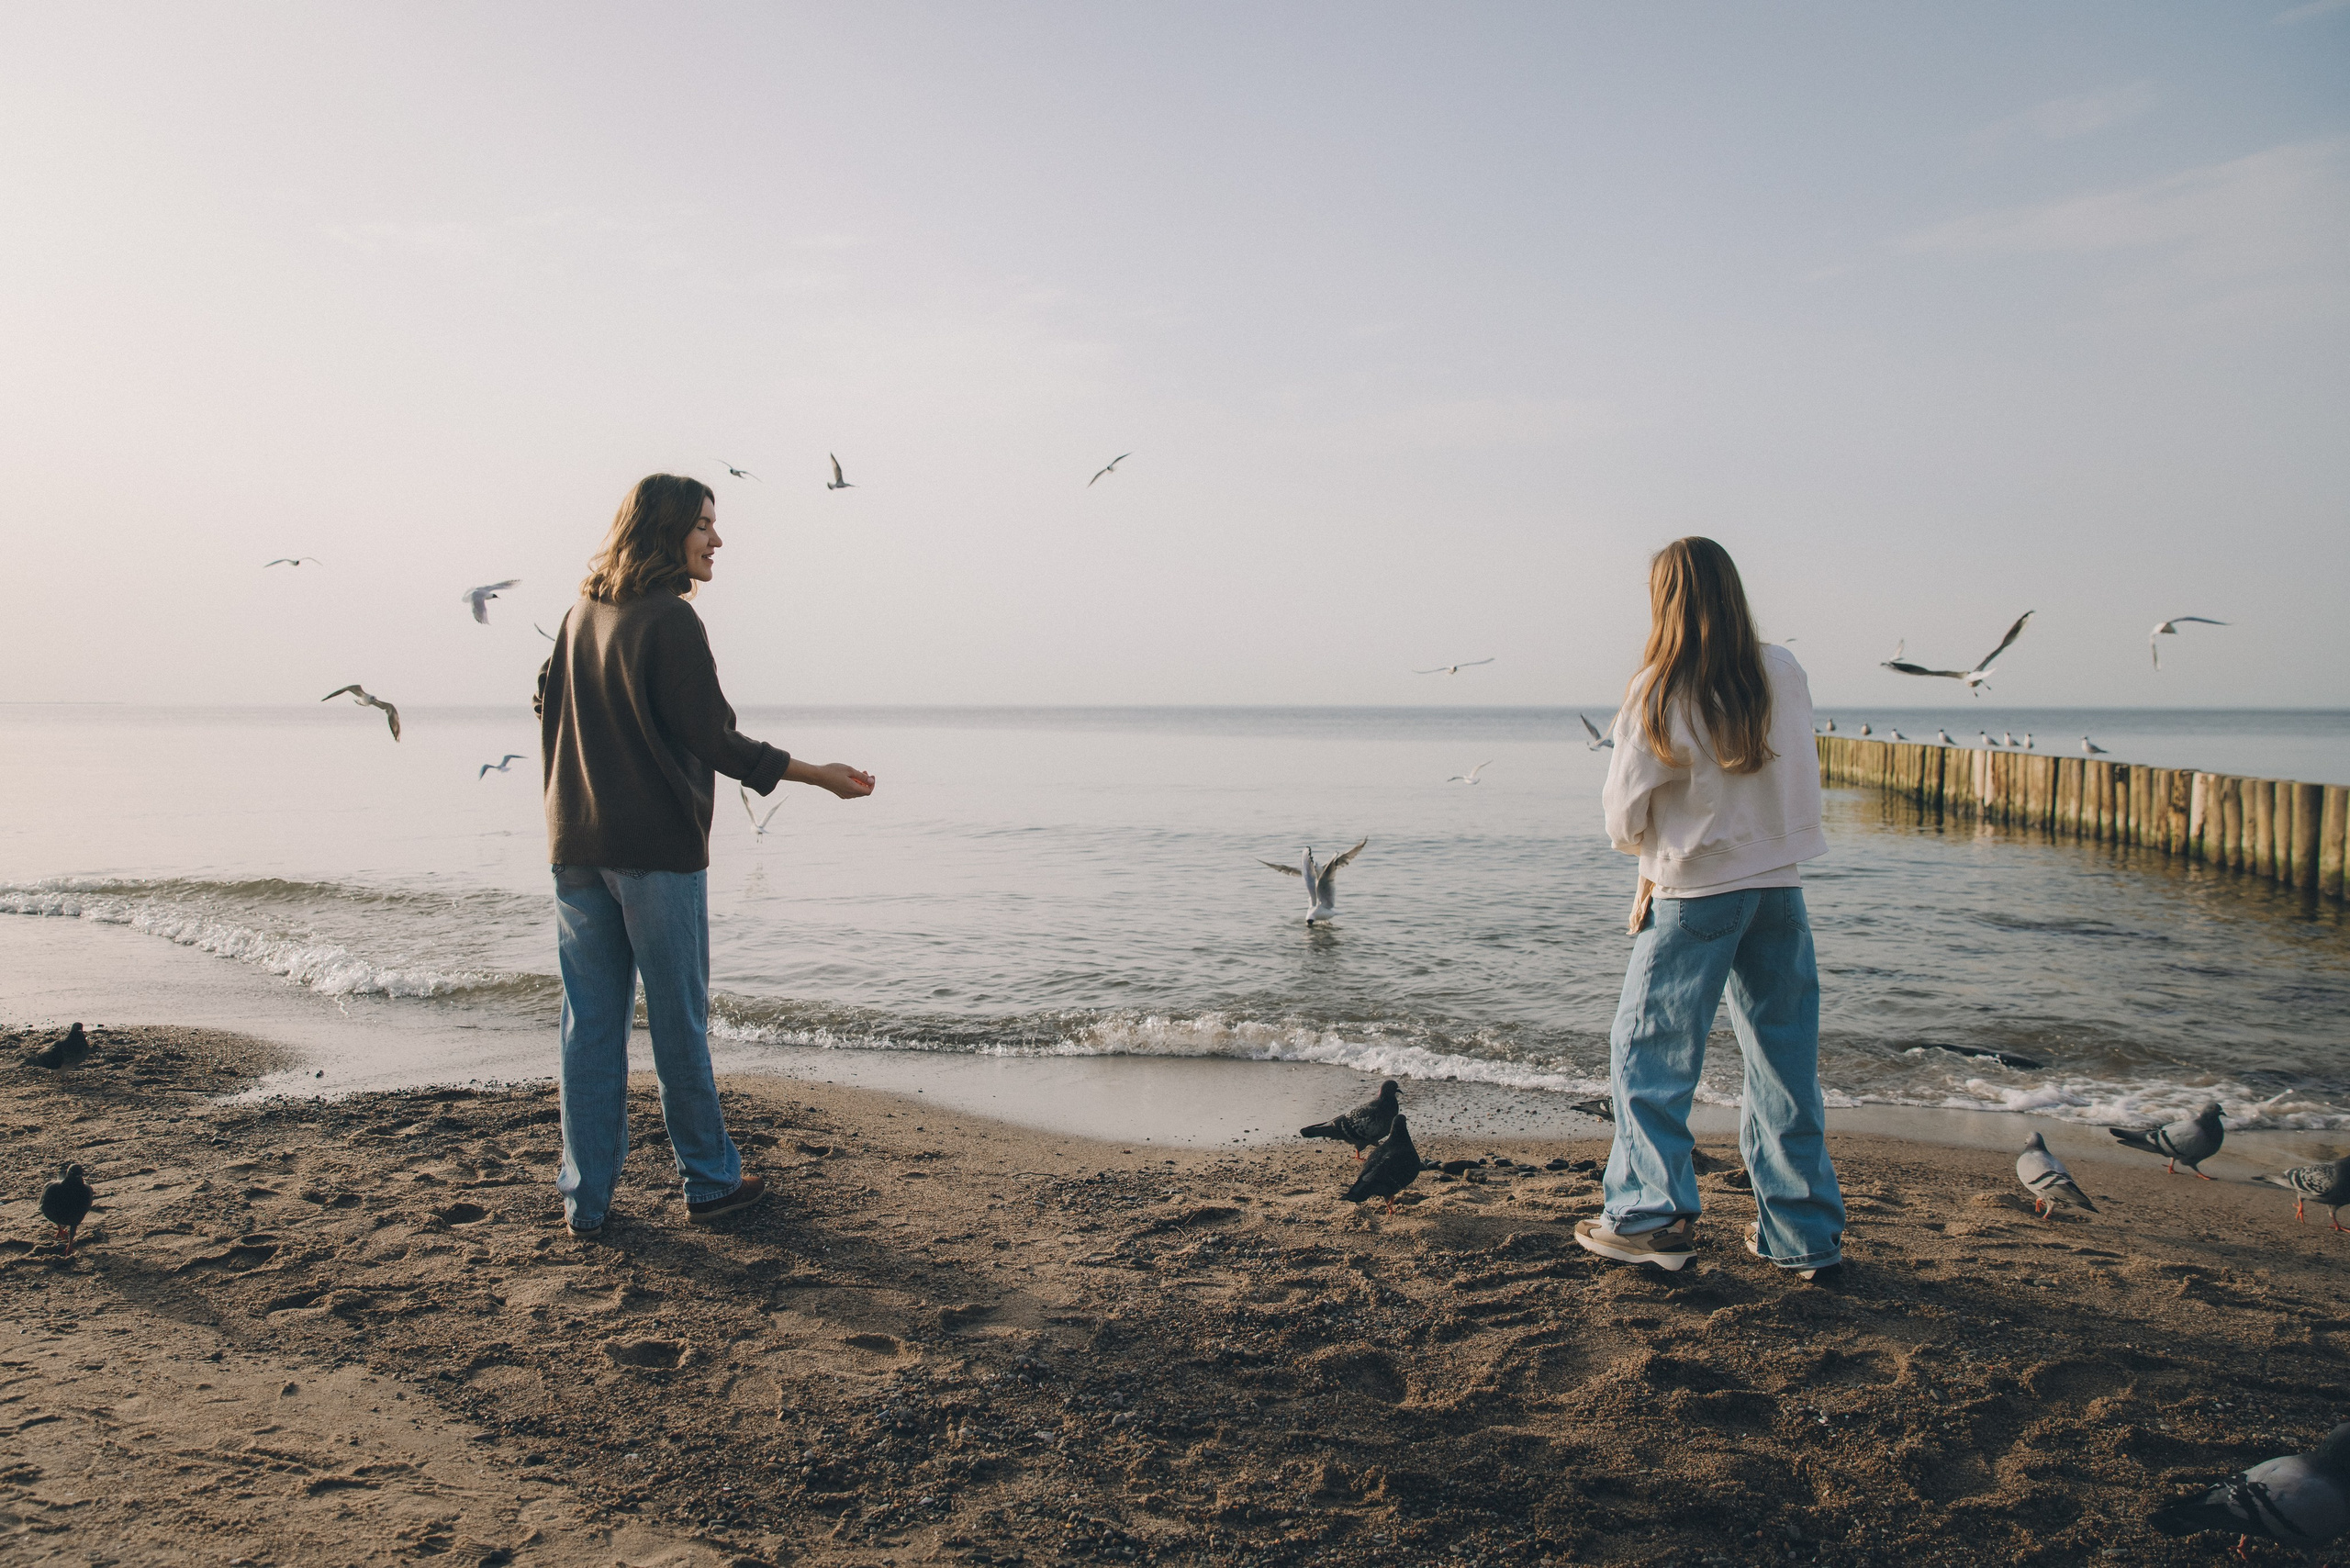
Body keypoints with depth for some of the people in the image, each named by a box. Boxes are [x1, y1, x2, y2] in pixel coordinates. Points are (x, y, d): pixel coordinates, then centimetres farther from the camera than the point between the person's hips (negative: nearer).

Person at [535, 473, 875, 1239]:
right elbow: (711, 740, -13)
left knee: (590, 1025, 9)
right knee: (678, 1021, 4)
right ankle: (709, 1180, 17)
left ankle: (586, 1197, 14)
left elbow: (547, 702, 19)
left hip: (576, 849, 7)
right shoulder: (670, 619, -12)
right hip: (657, 846, -7)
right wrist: (819, 775, -7)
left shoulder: (581, 613, 10)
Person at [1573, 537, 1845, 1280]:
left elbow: (1625, 815, -8)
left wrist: (1649, 852, 13)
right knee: (1785, 1063, 11)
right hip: (1781, 885, 5)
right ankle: (1804, 1233, 18)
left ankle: (1654, 1216, 9)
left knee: (1649, 1052, 8)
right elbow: (1801, 787, 8)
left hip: (1697, 893, -4)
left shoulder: (1658, 692, -13)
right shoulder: (1785, 675, -1)